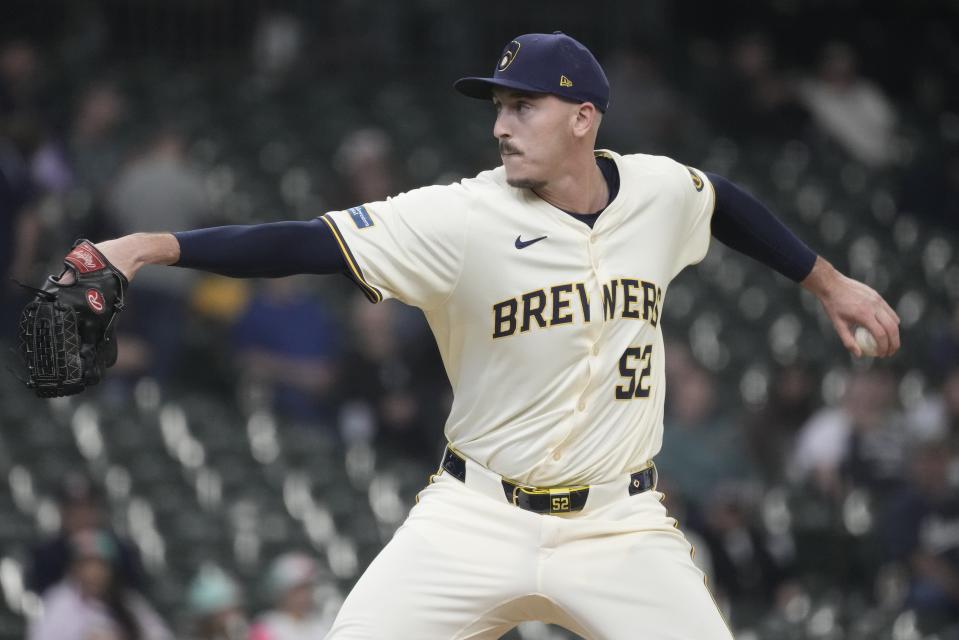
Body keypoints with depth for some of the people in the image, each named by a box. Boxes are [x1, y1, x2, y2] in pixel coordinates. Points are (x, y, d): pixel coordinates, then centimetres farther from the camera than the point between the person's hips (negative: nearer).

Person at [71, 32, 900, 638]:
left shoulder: (660, 192, -2)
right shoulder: (464, 218, -13)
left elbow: (729, 205, 22)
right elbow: (305, 243, -21)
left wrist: (828, 282, 31)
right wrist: (158, 245, -32)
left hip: (616, 527, 2)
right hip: (476, 521, -2)